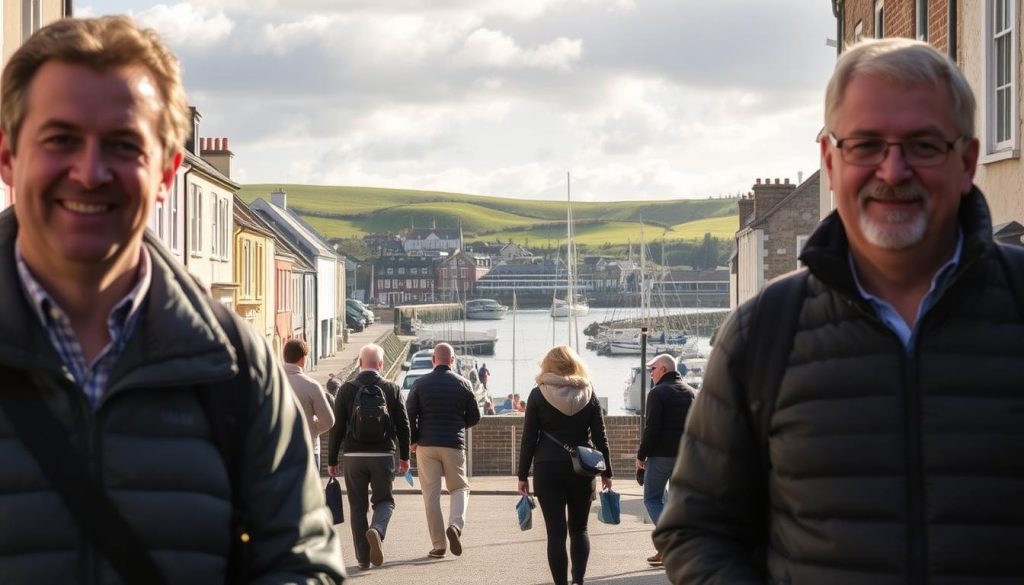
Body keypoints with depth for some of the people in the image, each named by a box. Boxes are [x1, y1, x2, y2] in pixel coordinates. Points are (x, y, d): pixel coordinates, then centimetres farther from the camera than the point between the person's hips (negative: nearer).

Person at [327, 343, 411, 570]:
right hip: (383, 456, 0)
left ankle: (363, 557, 7)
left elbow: (337, 427, -2)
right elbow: (403, 425, 3)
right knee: (384, 501, 14)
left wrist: (332, 460, 5)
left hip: (354, 457, 0)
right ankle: (377, 530, -17)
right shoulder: (392, 389, 0)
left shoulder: (347, 389, -2)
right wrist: (404, 457, 14)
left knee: (358, 506, 9)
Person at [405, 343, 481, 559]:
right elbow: (474, 417, 6)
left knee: (431, 494, 4)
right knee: (459, 488, 15)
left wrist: (413, 440, 8)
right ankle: (456, 525, -12)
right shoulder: (462, 384, 1)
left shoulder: (421, 384, -1)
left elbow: (409, 415, -4)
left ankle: (438, 545, 2)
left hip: (426, 445, 0)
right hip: (454, 444, 0)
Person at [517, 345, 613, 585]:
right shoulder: (588, 394, 3)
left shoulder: (538, 395, -2)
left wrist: (523, 475, 3)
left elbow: (528, 439, -3)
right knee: (579, 529, 16)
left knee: (556, 531, 0)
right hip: (581, 468, 2)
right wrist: (606, 472, 10)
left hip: (547, 468, -2)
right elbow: (600, 437, 3)